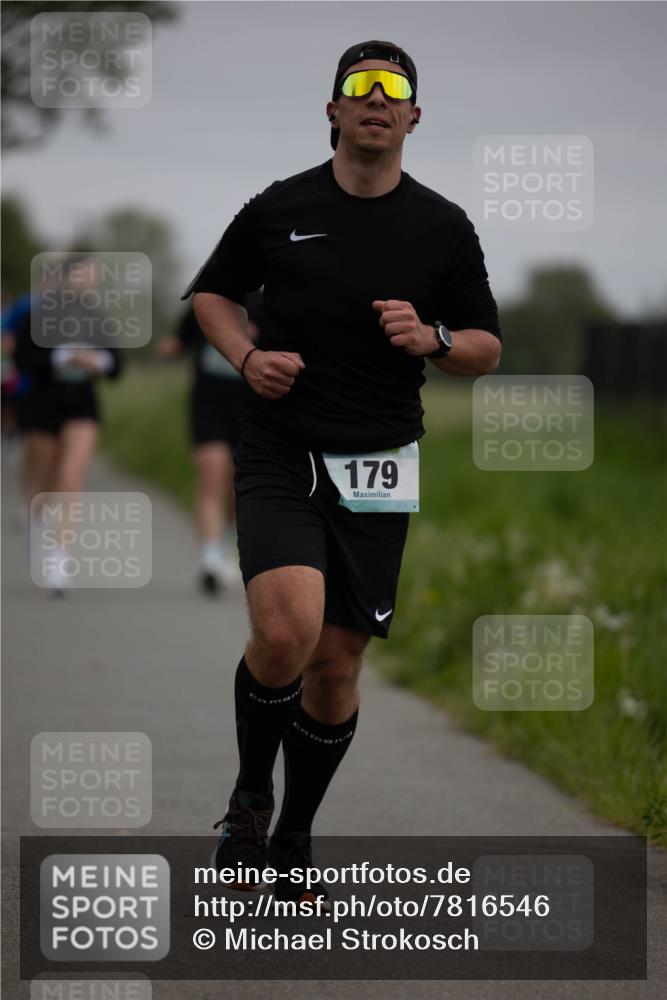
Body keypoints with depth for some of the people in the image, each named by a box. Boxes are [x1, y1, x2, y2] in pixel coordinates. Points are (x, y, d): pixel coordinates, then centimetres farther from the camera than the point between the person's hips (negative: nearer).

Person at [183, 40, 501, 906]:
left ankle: (293, 838, 26)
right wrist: (247, 355, -5)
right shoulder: (279, 210, 1)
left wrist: (432, 339, -12)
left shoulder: (443, 228, 3)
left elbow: (488, 347, 10)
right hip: (279, 457, -2)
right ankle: (249, 795, 3)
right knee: (285, 632, -23)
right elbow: (212, 292, 15)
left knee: (336, 663, 6)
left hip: (377, 473, 2)